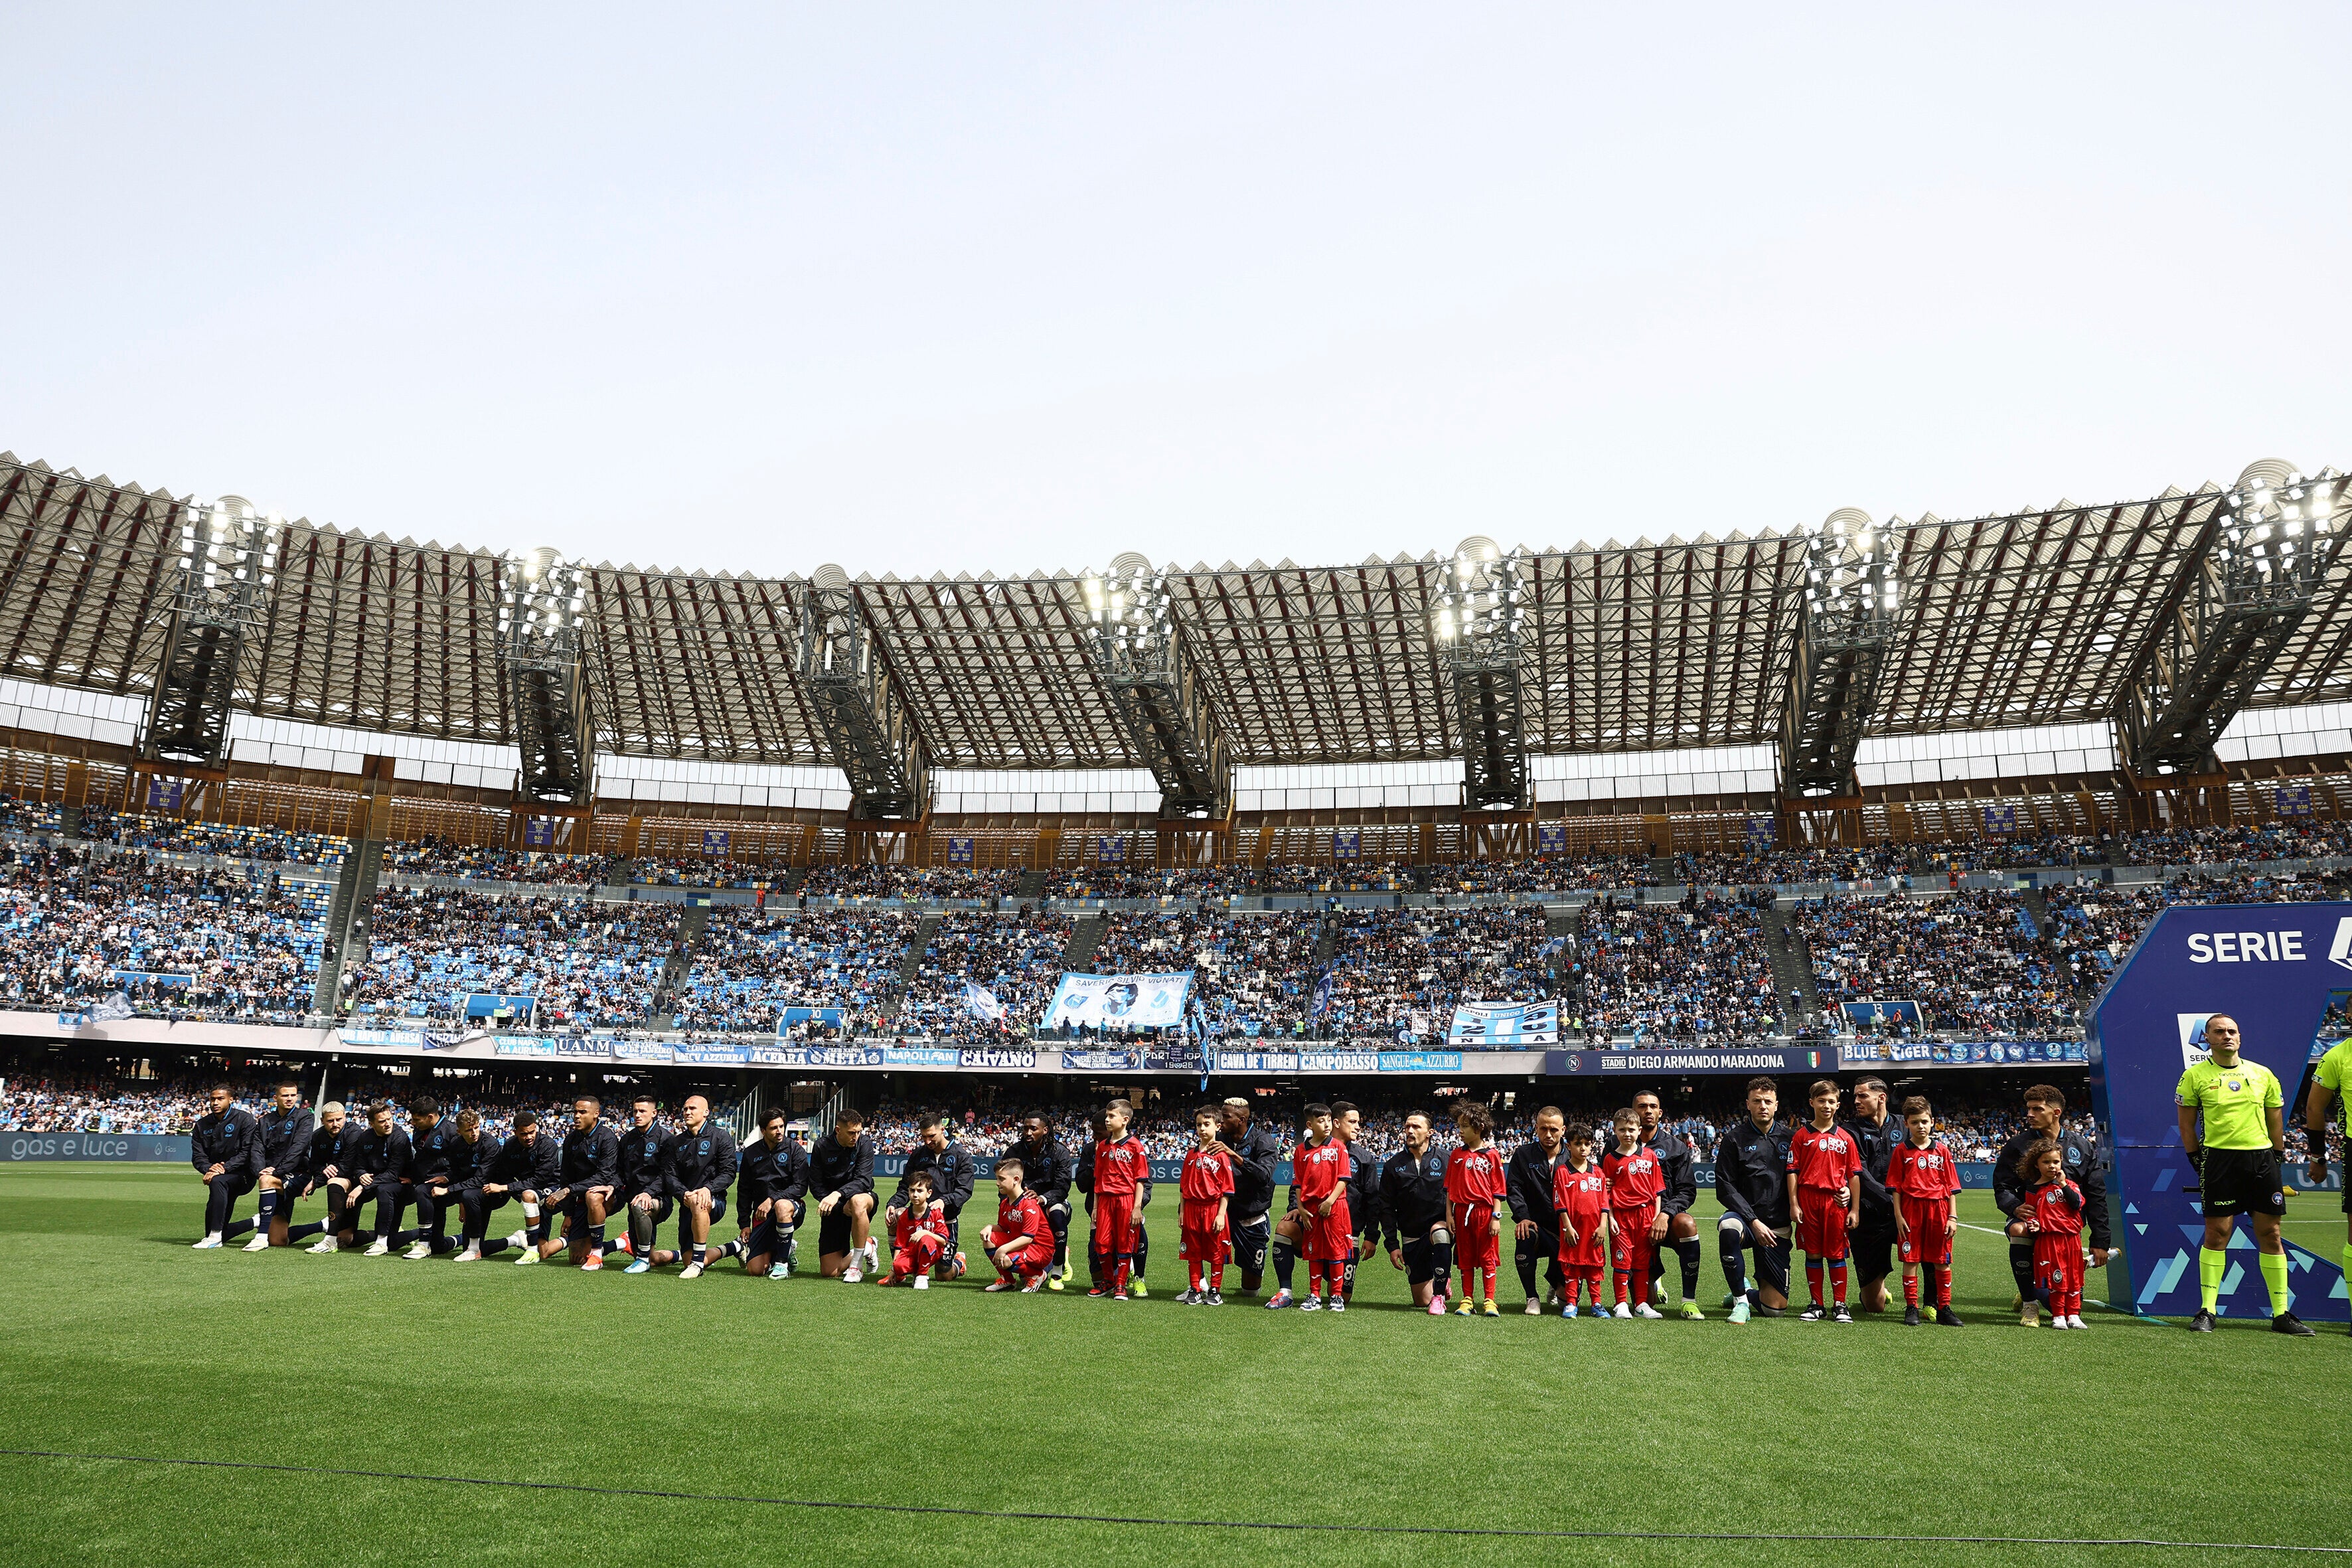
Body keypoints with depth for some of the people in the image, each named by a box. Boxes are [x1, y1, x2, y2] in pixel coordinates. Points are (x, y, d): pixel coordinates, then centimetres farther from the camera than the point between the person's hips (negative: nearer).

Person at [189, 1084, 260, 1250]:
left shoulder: (244, 1119, -7)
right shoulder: (202, 1125, 8)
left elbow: (246, 1153, -14)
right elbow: (197, 1156, 0)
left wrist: (224, 1168, -27)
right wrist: (209, 1168, -21)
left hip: (243, 1174, -7)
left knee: (217, 1182, -38)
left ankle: (215, 1236, -36)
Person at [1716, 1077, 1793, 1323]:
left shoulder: (1788, 1138, 5)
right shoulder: (1734, 1139, -2)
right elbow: (1725, 1189, -6)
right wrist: (1754, 1222, -16)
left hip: (1778, 1227, 2)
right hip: (1744, 1215, -2)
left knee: (1774, 1307, -4)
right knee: (1728, 1228, -40)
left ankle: (1746, 1293, 34)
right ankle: (1740, 1299, -18)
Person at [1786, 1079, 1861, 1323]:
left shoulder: (1845, 1138, 7)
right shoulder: (1801, 1136, 4)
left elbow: (1854, 1174, 8)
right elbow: (1792, 1171, 3)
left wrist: (1855, 1209, 3)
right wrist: (1793, 1205, -3)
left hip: (1837, 1201, 0)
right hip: (1808, 1200, 0)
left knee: (1836, 1254, 4)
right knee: (1813, 1254, 5)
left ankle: (1840, 1305, 13)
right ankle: (1817, 1305, 13)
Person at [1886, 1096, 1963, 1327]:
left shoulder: (1942, 1151, 6)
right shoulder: (1901, 1151, 2)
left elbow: (1951, 1186, 7)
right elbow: (1895, 1186, 2)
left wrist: (1952, 1217, 1)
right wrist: (1898, 1216, -5)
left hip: (1938, 1208, 1)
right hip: (1911, 1209, -1)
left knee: (1942, 1261, 6)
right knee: (1911, 1260, 2)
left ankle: (1943, 1308, 16)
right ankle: (1911, 1308, 8)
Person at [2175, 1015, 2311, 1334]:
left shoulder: (2263, 1075, 11)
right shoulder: (2195, 1075, 2)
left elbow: (2275, 1123, 16)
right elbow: (2187, 1125, 5)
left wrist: (2276, 1161, 10)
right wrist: (2199, 1164, 1)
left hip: (2262, 1158, 3)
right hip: (2219, 1158, -3)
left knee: (2270, 1234, 5)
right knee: (2216, 1234, -3)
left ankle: (2281, 1313, 13)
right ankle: (2206, 1311, 2)